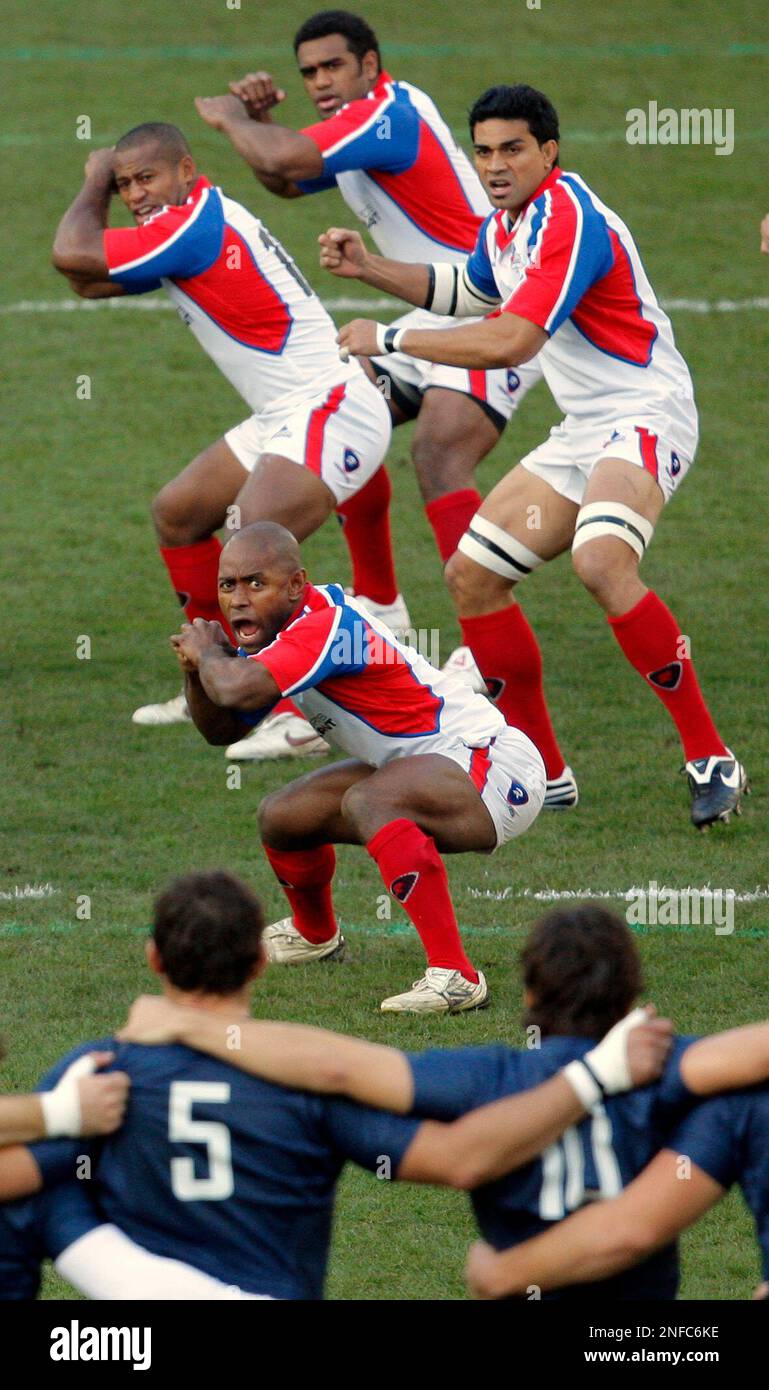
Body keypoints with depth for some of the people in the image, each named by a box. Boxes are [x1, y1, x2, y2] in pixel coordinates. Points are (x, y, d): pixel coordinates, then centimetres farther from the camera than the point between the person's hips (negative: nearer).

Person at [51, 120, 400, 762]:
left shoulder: (197, 226, -19)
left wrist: (93, 184, -3)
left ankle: (300, 718, -27)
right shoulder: (198, 224, 12)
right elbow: (89, 279, 17)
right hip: (286, 419, 11)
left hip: (331, 413, -11)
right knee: (177, 514, 18)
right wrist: (105, 187, 4)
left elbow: (72, 254, -21)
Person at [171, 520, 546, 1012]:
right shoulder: (275, 626, 5)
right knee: (282, 818, 13)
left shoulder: (327, 625, -25)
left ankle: (455, 975, -38)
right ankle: (315, 935, 45)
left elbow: (238, 690, -40)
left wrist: (207, 653, -17)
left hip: (496, 768, -10)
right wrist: (197, 670, -7)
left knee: (367, 802, -36)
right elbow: (222, 729, 13)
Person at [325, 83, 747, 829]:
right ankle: (540, 772, 15)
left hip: (645, 417, -10)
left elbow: (510, 342, -27)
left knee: (599, 561, -34)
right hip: (583, 431, 10)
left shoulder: (569, 222, -20)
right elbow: (465, 290, 35)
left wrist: (390, 339, -20)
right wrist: (369, 267, 24)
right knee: (471, 575, 6)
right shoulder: (505, 225, 11)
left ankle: (711, 760, -27)